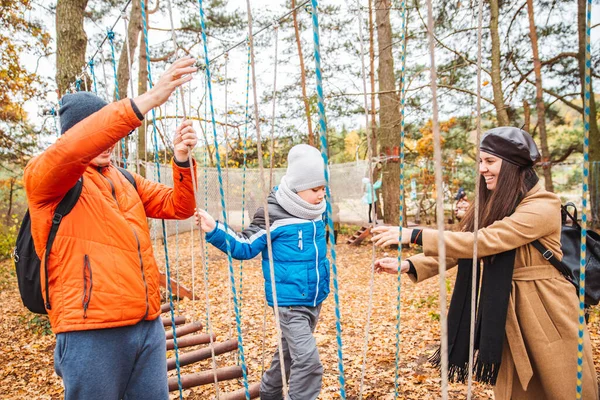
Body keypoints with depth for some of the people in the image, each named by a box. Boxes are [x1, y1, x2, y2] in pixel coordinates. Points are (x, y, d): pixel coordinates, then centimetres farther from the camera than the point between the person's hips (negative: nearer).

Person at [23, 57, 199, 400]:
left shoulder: (127, 180, 15)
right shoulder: (44, 177, -3)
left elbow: (178, 206, 9)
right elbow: (70, 150, -25)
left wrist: (182, 162, -11)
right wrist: (146, 101, -33)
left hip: (148, 324, 6)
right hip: (92, 331, -5)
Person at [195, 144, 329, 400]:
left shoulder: (316, 214, 3)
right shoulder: (274, 216, -18)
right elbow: (245, 247, -12)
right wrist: (214, 231, -25)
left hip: (314, 301, 7)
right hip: (289, 302, -7)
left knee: (291, 354, 22)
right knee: (308, 361, -14)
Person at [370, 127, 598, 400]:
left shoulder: (543, 207, -19)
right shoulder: (495, 206, 7)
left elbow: (484, 241, -30)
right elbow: (462, 247, 2)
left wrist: (414, 235, -33)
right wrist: (408, 265, -11)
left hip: (547, 315, -6)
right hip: (507, 312, 7)